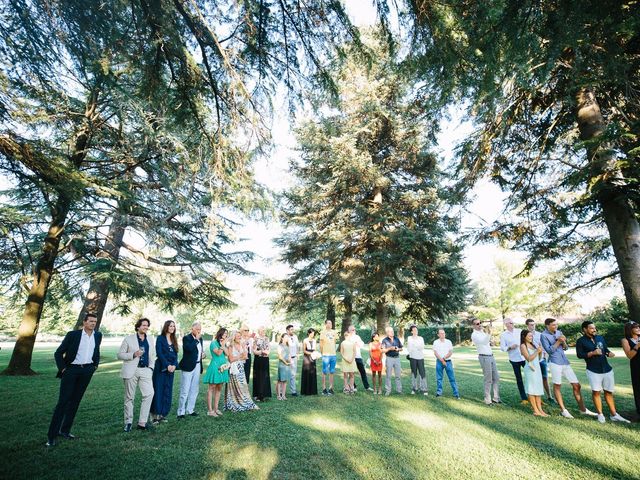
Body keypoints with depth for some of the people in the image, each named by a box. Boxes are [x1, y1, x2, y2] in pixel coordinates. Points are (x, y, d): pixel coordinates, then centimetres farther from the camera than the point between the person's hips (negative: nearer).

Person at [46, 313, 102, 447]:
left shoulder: (98, 335, 6)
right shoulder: (73, 334, -7)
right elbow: (58, 353, -2)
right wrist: (62, 368, -7)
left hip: (87, 370, 4)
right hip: (71, 370, -4)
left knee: (75, 401, 10)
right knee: (63, 401, -4)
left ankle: (65, 430, 21)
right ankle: (51, 435, 5)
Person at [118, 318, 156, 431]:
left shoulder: (150, 339, 10)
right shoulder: (128, 339, -1)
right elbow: (120, 354, 0)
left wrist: (151, 367, 7)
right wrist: (133, 355, -16)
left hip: (145, 370, 3)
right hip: (131, 371, -2)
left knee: (149, 393, -11)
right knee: (129, 397, 7)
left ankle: (142, 422, -2)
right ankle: (128, 422, 23)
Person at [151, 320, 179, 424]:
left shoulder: (173, 340, 12)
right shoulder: (160, 338, -4)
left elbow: (175, 354, 9)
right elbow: (159, 353, -11)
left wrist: (174, 365, -7)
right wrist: (167, 365, -16)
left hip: (171, 368, 5)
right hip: (161, 368, -5)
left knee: (167, 392, 7)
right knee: (158, 391, -3)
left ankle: (163, 414, 15)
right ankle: (156, 415, 3)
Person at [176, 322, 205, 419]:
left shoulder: (200, 338, 12)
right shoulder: (186, 337, -10)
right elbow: (188, 348, -27)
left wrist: (203, 354, 6)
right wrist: (196, 339, -20)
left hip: (198, 366, 7)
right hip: (188, 367, -7)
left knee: (195, 390, 13)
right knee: (185, 391, -2)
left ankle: (190, 410, 24)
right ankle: (181, 412, 9)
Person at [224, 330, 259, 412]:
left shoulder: (242, 345, 9)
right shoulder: (231, 347, -6)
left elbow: (245, 357, 3)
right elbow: (231, 359, -12)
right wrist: (241, 356, -5)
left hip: (241, 368, 5)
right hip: (234, 369, -5)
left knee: (243, 386, 5)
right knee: (235, 386, -1)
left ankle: (246, 404, 14)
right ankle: (233, 406, 10)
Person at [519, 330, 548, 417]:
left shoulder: (532, 345, 15)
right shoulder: (523, 346, -7)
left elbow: (538, 358, 16)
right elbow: (529, 358, -14)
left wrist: (540, 352, 0)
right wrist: (537, 351, -15)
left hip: (537, 368, 8)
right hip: (530, 369, -8)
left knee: (538, 390, 7)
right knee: (532, 390, -3)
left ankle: (540, 410, 11)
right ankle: (536, 411, 1)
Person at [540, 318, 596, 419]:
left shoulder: (559, 332, 8)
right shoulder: (544, 335, -9)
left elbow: (565, 348, 14)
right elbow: (549, 350, -14)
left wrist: (563, 342, -7)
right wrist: (558, 341, -16)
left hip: (565, 361, 6)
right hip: (555, 363, -6)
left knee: (576, 385, 8)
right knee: (557, 386, 4)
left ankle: (583, 409, 20)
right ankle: (563, 410, 13)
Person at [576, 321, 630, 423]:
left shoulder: (600, 337, 9)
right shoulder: (581, 341, -7)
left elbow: (605, 349, 16)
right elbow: (579, 355, -10)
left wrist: (609, 353, -5)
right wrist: (592, 353, -20)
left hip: (607, 369, 5)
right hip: (593, 371, -5)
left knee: (609, 392, 11)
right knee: (596, 392, -3)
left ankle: (614, 415, 22)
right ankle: (600, 414, 11)